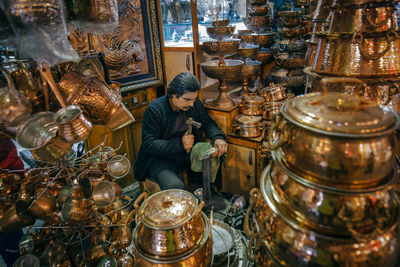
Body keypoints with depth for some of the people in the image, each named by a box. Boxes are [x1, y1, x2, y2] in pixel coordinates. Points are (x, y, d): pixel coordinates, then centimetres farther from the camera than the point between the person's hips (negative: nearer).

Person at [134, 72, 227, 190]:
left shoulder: (194, 102, -2)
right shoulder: (154, 110, -18)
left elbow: (207, 122, 5)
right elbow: (148, 145, -19)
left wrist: (218, 137, -18)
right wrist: (179, 143, -28)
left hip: (189, 152, 6)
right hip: (161, 158, -5)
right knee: (175, 186, -33)